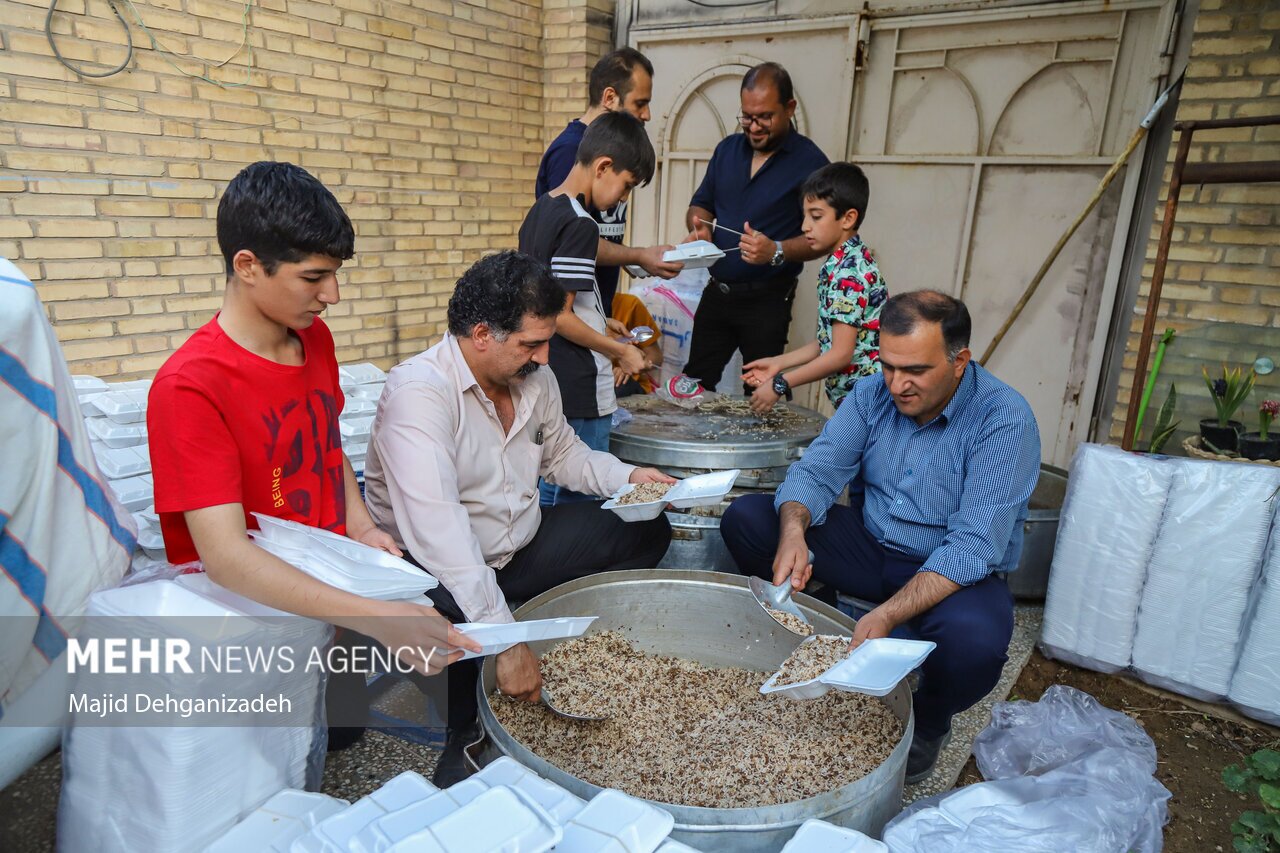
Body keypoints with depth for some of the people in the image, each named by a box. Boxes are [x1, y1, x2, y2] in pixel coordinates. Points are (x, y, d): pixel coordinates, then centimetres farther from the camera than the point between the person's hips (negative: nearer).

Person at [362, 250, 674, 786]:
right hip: (438, 567, -7)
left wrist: (626, 477, 0)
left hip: (520, 545, 8)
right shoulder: (419, 392, -26)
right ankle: (467, 743, -9)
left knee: (647, 532, 2)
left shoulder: (534, 378, -1)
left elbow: (562, 452, 19)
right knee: (437, 613, -40)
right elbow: (437, 530, -36)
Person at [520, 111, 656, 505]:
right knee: (574, 504, 2)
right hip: (579, 396, -10)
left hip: (544, 384, 10)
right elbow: (559, 317, -20)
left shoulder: (538, 212, 12)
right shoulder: (579, 224, -17)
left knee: (547, 495, 19)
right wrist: (620, 351, -9)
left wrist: (602, 330, 17)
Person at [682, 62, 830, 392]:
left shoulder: (810, 162, -9)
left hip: (767, 300, -5)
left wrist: (777, 251, -28)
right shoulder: (728, 148, 9)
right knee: (693, 384, 9)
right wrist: (698, 227, -5)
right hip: (716, 291, 5)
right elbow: (701, 205, 18)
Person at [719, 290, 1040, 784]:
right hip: (870, 545, 4)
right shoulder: (873, 394, -6)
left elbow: (973, 547, -28)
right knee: (745, 519, -11)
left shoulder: (1005, 420, -22)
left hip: (957, 573, -4)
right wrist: (793, 531, -34)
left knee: (974, 641, -38)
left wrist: (888, 615, -40)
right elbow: (816, 471, -10)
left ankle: (928, 724, 0)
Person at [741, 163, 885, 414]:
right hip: (851, 398, 9)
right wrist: (779, 363, 11)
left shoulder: (848, 272, -18)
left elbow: (841, 354, -21)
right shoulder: (851, 262, 11)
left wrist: (780, 384, -17)